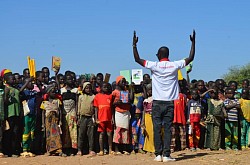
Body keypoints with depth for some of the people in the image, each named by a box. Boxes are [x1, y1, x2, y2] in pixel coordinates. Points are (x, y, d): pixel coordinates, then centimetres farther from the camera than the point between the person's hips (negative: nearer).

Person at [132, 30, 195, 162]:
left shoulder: (154, 65, -4)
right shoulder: (175, 65, 0)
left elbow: (137, 59, 0)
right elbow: (191, 58, 8)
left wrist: (134, 44, 8)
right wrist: (193, 42, 15)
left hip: (157, 102, -1)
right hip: (169, 102, 1)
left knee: (157, 129, 3)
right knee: (167, 129, 2)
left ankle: (158, 154, 1)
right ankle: (166, 155, -2)